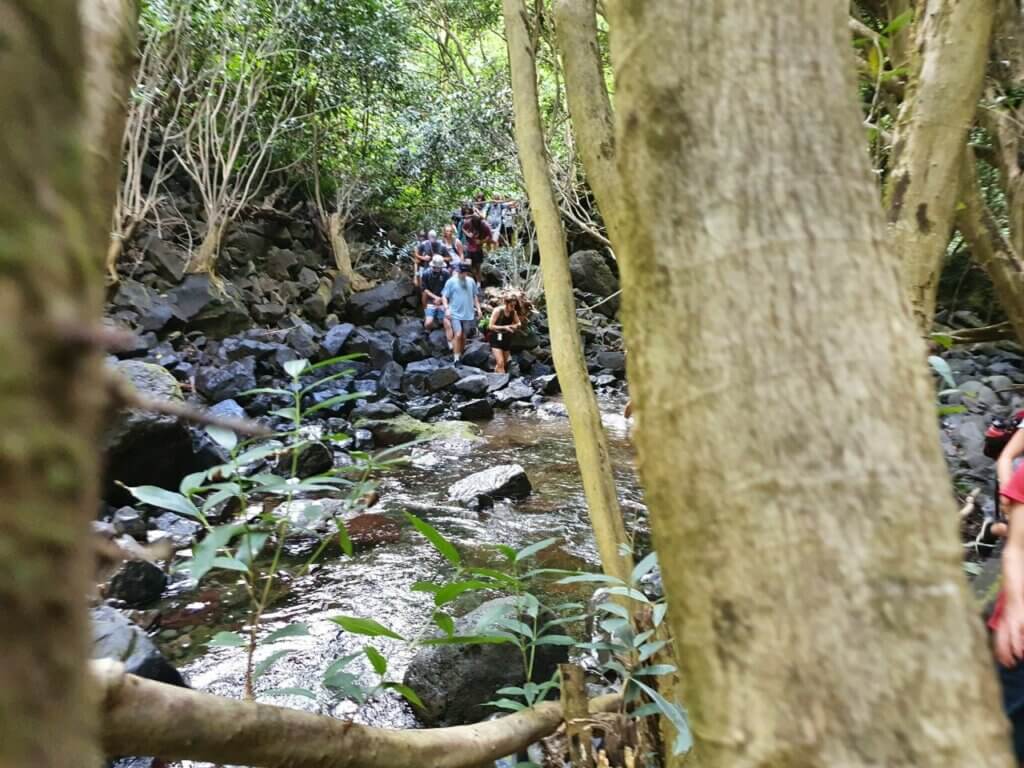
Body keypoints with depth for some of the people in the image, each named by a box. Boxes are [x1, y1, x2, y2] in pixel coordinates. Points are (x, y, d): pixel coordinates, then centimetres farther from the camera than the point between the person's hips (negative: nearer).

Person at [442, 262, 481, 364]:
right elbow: (444, 296, -4)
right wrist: (446, 308, -14)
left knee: (464, 336, 11)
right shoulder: (451, 281, -4)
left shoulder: (471, 281, 7)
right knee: (458, 335, -15)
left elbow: (475, 295, 16)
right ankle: (456, 359, -11)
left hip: (468, 314, 4)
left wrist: (478, 308, 11)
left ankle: (461, 356, 24)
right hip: (455, 314, -4)